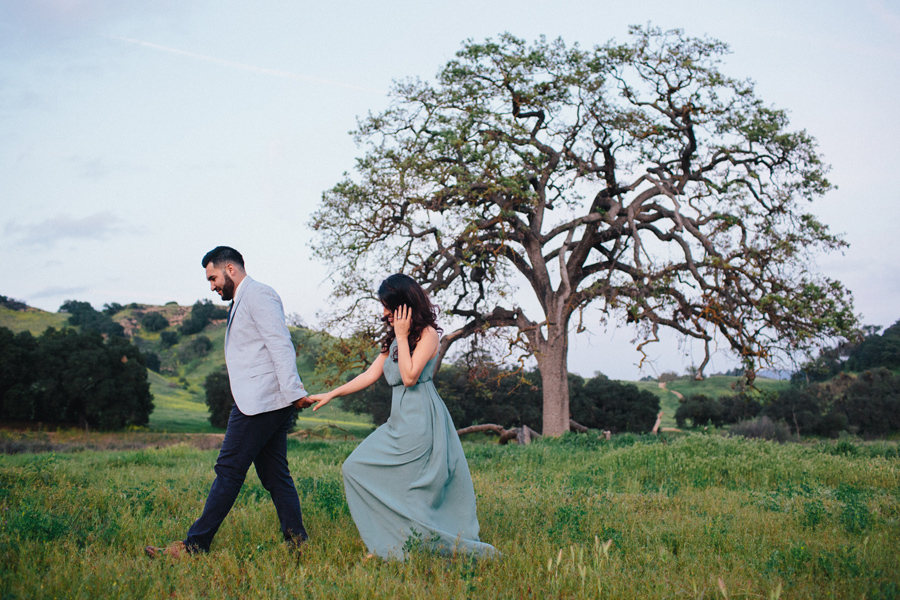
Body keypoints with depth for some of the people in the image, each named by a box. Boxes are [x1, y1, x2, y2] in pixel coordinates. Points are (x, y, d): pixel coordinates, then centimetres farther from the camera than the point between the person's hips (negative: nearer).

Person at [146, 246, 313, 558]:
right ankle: (296, 541, 7)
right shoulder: (241, 302, 25)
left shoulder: (257, 294, -7)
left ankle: (196, 544, 0)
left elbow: (280, 344, -17)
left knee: (229, 471, -5)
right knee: (274, 474, 7)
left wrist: (293, 392, -24)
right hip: (270, 404, 10)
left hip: (259, 402, -10)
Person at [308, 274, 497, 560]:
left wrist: (402, 336, -12)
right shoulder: (394, 338, 16)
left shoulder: (427, 334, -8)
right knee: (356, 469, 4)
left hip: (420, 420, -9)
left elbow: (410, 376, -18)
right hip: (400, 420, 9)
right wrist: (331, 394, 18)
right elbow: (371, 374, 19)